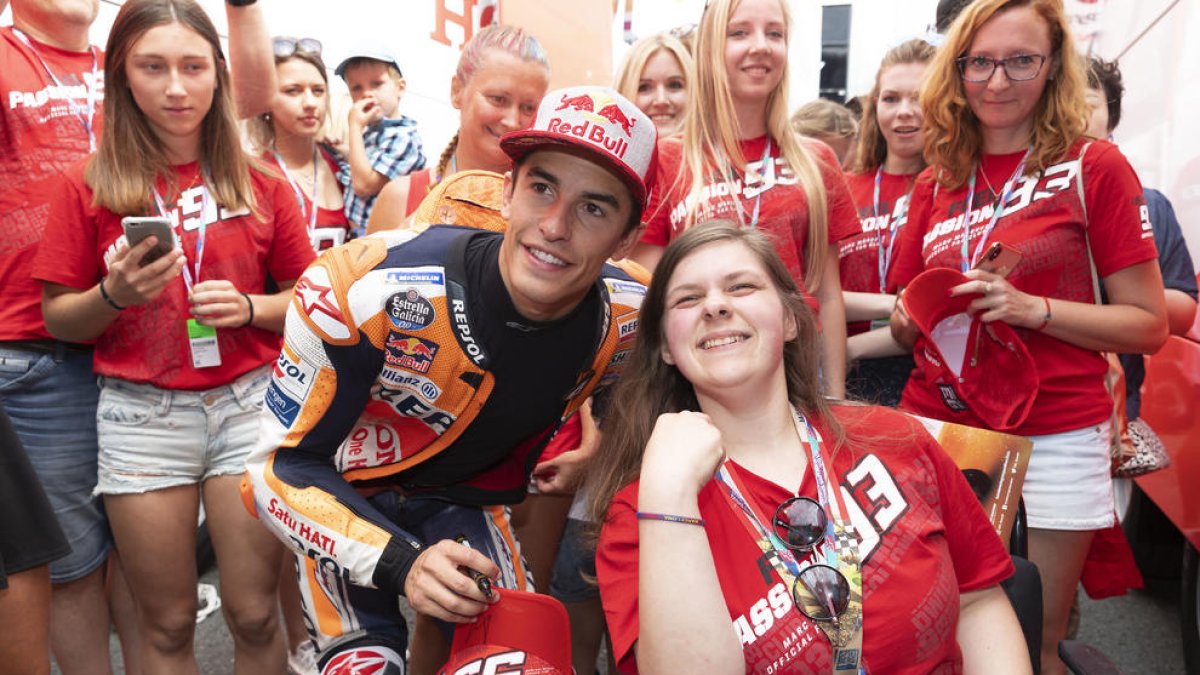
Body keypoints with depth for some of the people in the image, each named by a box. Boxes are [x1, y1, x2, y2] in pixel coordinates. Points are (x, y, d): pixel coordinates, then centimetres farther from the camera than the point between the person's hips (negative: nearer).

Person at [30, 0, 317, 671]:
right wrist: (114, 295, -16)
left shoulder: (261, 183, 4)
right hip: (142, 414, 0)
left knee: (254, 614, 4)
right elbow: (58, 320, 4)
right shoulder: (91, 184, 1)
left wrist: (248, 307, -10)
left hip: (249, 401, 1)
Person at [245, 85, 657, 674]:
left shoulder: (623, 322, -19)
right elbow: (282, 465, -23)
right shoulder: (370, 288, -32)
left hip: (466, 499, 3)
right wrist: (400, 562, -34)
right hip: (344, 497, -3)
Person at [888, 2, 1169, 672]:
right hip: (936, 424, 3)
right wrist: (908, 318, -5)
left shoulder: (1094, 166, -3)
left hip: (1053, 440, -3)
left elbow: (1149, 325, -4)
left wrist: (1033, 308, -18)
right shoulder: (937, 182, 9)